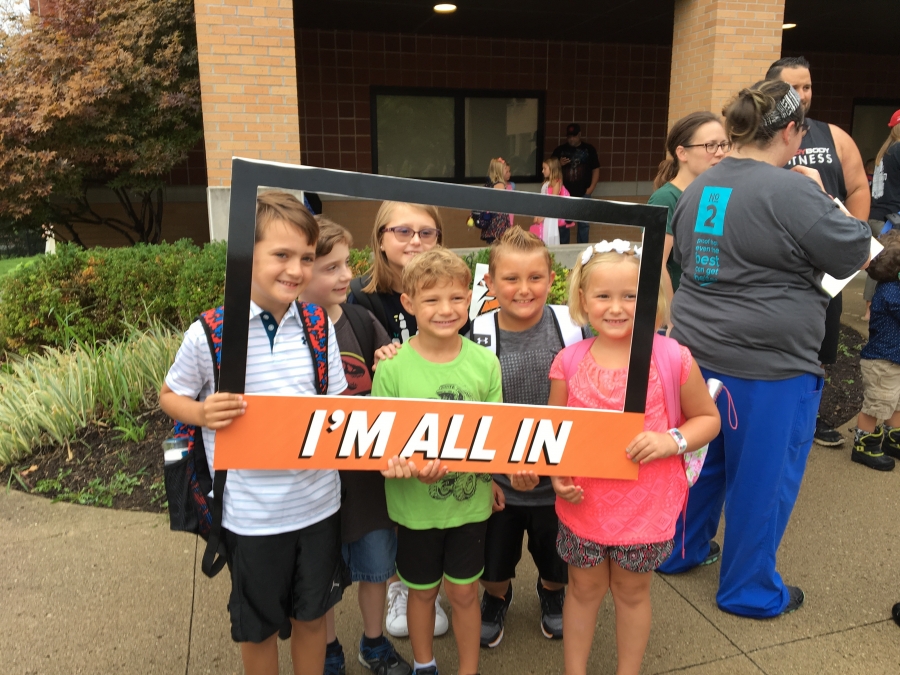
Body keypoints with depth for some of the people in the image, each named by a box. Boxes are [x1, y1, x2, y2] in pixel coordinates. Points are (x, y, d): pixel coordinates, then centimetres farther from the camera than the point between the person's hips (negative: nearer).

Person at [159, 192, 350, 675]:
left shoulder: (320, 328, -6)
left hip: (318, 504, 2)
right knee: (258, 627, 19)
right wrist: (203, 413, -18)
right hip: (251, 515, -2)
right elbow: (170, 396, 2)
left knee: (312, 615, 21)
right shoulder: (207, 335, -14)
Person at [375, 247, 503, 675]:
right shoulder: (392, 368, -15)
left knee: (464, 592, 17)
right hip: (415, 505, -1)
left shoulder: (485, 362, -8)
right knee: (422, 590, 20)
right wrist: (410, 467, -29)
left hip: (471, 501, 1)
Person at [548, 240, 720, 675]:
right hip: (584, 505, 1)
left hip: (646, 509, -1)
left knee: (632, 592, 21)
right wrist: (556, 474, -14)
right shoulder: (569, 362, -9)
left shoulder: (672, 358, -14)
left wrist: (672, 441, -19)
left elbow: (708, 418, -1)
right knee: (584, 590, 21)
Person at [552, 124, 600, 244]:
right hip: (564, 193, 1)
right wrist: (559, 164, -12)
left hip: (583, 194, 0)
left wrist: (591, 187, -4)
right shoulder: (560, 150, 6)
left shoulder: (589, 149, 5)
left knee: (584, 223, 2)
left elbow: (596, 169, 6)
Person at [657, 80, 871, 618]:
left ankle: (679, 552, 41)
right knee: (763, 479, 10)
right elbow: (857, 255, -8)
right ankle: (750, 591, 28)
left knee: (700, 459, 23)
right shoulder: (791, 191, -19)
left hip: (699, 350, 8)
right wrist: (820, 195, 3)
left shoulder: (700, 187, 6)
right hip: (765, 364, -7)